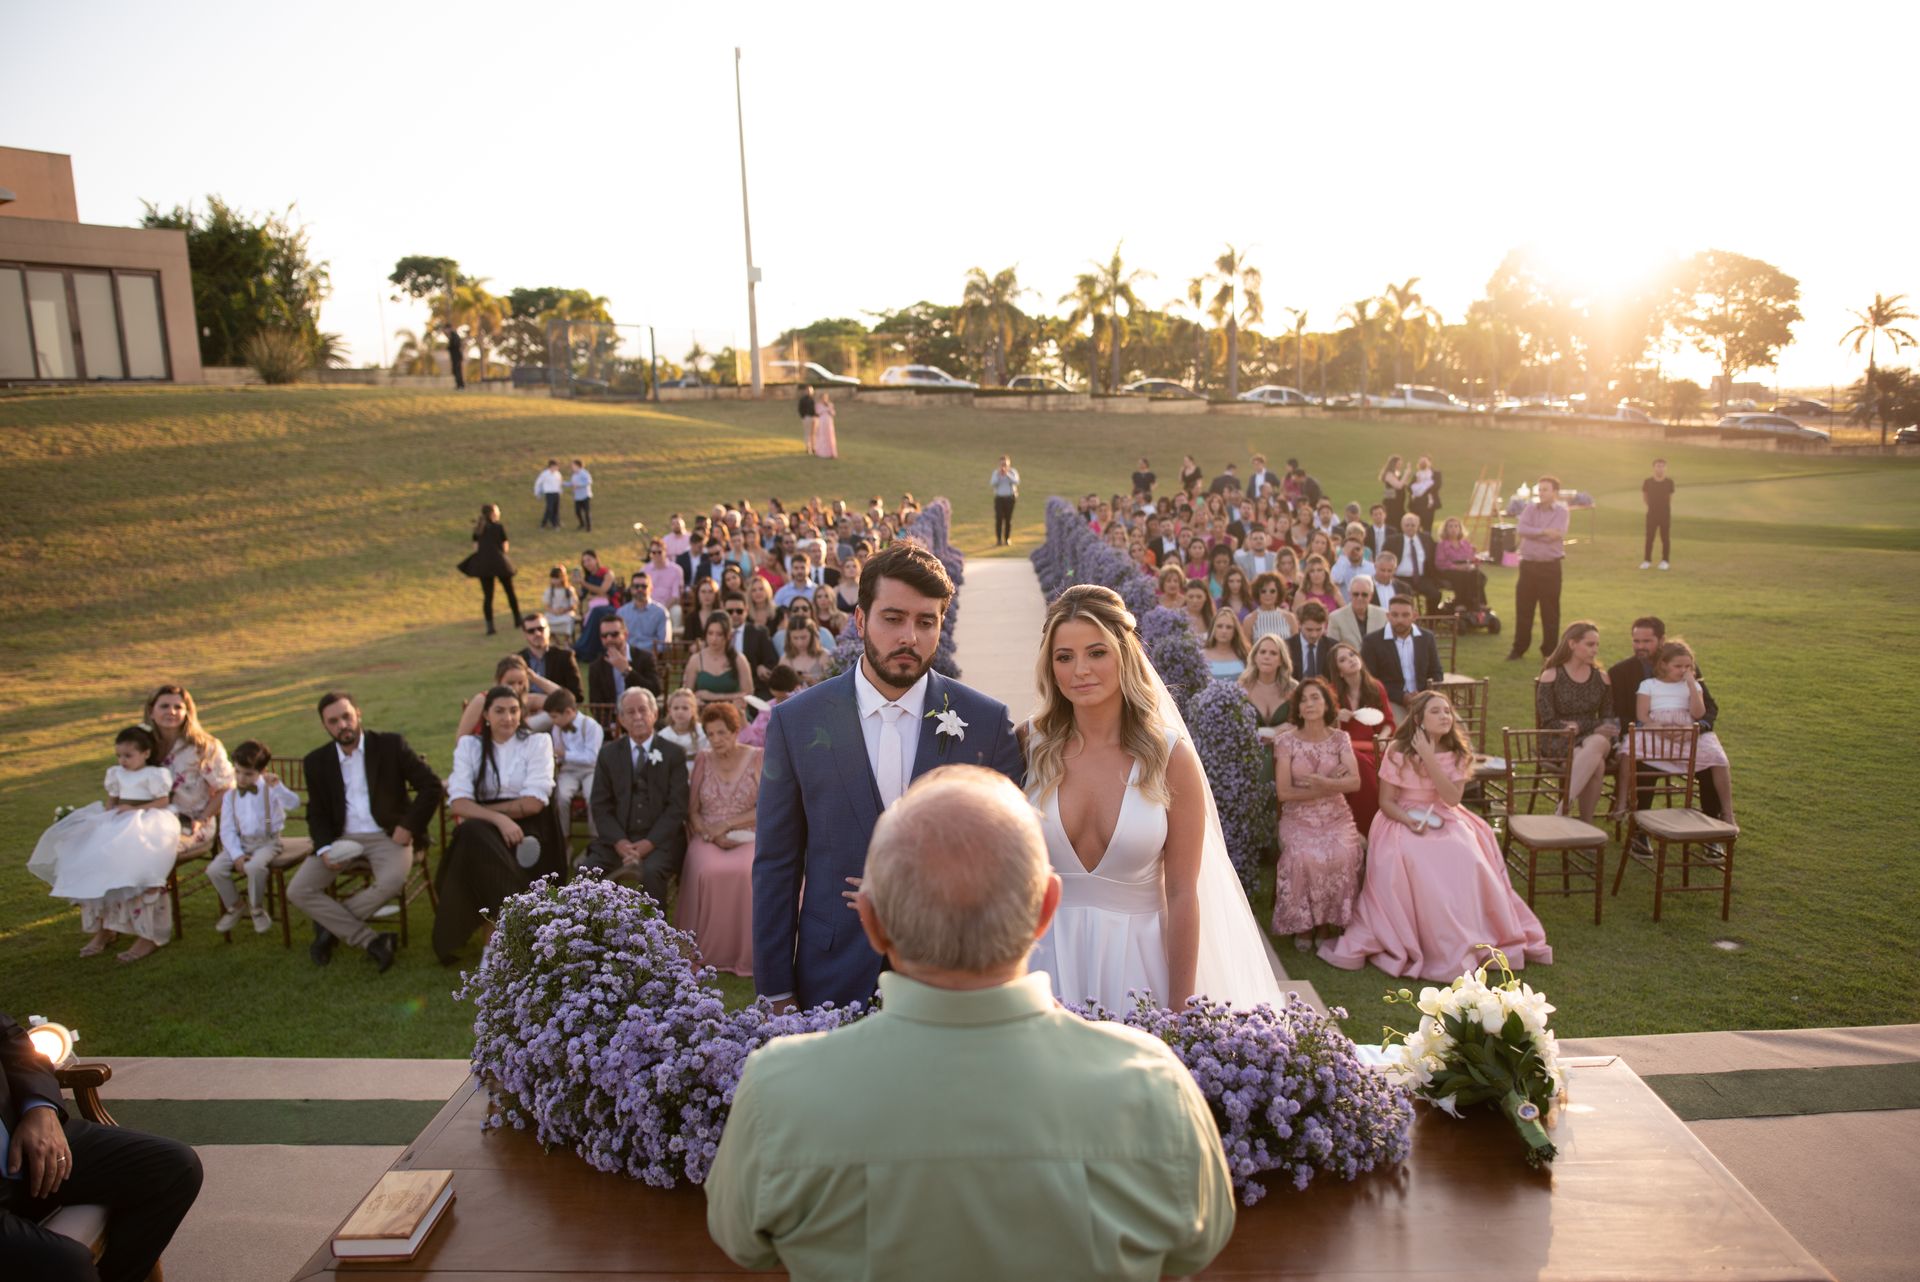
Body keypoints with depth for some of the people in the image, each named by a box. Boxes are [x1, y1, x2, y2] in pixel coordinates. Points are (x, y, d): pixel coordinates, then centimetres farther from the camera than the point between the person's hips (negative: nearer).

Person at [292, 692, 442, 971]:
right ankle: (371, 940, -14)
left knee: (392, 881, -33)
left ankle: (330, 922, -6)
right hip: (342, 838, 3)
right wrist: (324, 849, -8)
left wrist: (409, 826, -10)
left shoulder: (390, 744, -2)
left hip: (388, 835, -3)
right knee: (298, 892, -17)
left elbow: (431, 785, -2)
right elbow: (317, 814, 11)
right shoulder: (316, 762, 6)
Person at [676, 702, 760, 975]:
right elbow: (692, 811, 10)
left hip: (746, 838, -2)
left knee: (746, 873, -35)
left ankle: (744, 954, -21)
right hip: (708, 838, 2)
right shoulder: (703, 760, 11)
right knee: (707, 872, -33)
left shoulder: (757, 759, 4)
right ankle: (705, 952, -20)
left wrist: (727, 824, -12)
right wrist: (710, 834, -9)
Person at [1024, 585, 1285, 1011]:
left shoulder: (1170, 755, -7)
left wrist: (1180, 1011, -5)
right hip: (1048, 959, 1)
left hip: (1137, 960, -1)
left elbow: (1181, 894, -5)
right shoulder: (1030, 744, -4)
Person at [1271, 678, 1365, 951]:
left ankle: (1328, 919, -9)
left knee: (1343, 855, -29)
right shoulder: (1286, 742, -2)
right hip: (1299, 818, -1)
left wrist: (1322, 782, -22)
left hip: (1336, 816, 1)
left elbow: (1355, 782, -7)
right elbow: (1284, 792, -9)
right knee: (1305, 857, -31)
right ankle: (1304, 924, -10)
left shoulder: (1340, 739, 4)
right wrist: (1334, 786, -10)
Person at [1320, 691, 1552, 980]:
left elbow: (1452, 799, -12)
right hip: (1403, 820, -2)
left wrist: (1429, 759, -18)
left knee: (1467, 862, -27)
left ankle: (1466, 942, -11)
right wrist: (1409, 821, -22)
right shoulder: (1398, 752, -5)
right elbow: (1386, 801, -2)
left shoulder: (1458, 753, 2)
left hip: (1445, 821, 3)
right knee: (1410, 864, -33)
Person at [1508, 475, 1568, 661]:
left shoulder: (1561, 512, -4)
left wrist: (1532, 533, -10)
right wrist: (1543, 531, -17)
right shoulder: (1530, 508, 6)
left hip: (1550, 567, -3)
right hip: (1528, 565, 3)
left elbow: (1555, 535, -18)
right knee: (1523, 608, 7)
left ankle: (1550, 650, 14)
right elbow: (1520, 528, -10)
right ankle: (1519, 648, 18)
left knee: (1550, 611, 4)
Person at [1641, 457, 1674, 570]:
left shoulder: (1669, 482, -4)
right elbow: (1644, 496, 12)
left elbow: (1670, 498, 9)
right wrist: (1652, 506, 7)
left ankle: (1664, 561, 10)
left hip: (1665, 514, 0)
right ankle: (1647, 561, 12)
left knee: (1665, 538, 3)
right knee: (1649, 538, 3)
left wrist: (1666, 508, 9)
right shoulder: (1648, 482, -4)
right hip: (1652, 514, 0)